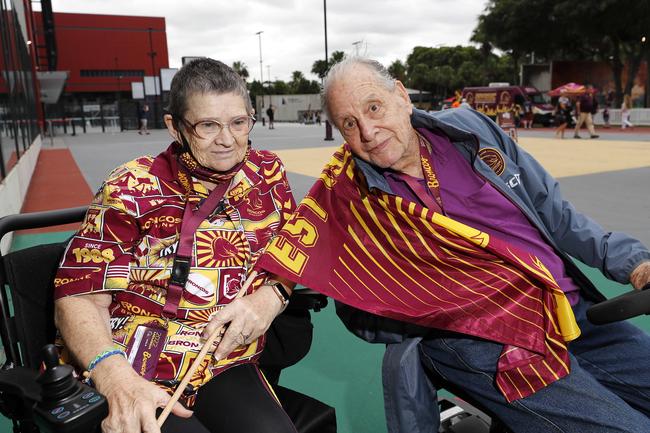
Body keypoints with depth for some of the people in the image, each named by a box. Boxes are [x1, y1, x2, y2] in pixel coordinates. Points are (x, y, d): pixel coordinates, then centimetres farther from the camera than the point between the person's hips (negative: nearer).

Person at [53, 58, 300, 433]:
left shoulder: (268, 174, 2)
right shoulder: (132, 190, -8)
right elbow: (80, 297, -10)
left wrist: (271, 296, -12)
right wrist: (118, 378, -28)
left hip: (224, 369, 3)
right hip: (128, 378, -2)